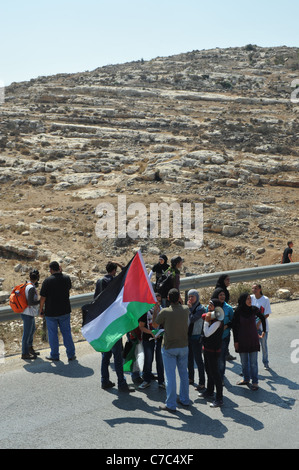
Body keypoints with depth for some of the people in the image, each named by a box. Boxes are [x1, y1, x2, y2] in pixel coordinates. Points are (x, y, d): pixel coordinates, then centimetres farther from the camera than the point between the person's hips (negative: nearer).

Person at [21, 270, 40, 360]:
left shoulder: (27, 285, 4)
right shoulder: (31, 288, -23)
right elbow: (30, 302, -25)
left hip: (30, 313, 10)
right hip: (28, 314, -10)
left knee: (32, 330, 23)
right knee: (27, 333, 1)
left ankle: (30, 348, 38)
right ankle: (24, 353, 12)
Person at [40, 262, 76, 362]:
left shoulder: (47, 281, -13)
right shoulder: (66, 278, -2)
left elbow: (43, 298, -12)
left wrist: (41, 310, 2)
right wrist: (61, 272, 10)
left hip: (51, 312, -3)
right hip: (65, 311, 3)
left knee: (52, 334, 9)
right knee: (67, 332, 11)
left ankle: (54, 355, 16)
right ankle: (71, 354, 12)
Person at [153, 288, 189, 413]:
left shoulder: (165, 312, -16)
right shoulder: (185, 309, -4)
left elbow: (154, 324, -1)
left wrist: (155, 308, 6)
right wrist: (177, 300, 22)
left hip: (169, 348, -4)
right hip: (183, 346, 4)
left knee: (170, 376, -1)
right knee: (184, 373, 17)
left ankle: (171, 405, 1)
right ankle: (184, 399, 27)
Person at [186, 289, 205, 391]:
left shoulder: (200, 308, -11)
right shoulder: (188, 307, 8)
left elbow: (192, 319, -22)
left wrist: (189, 308, -13)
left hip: (196, 337, -7)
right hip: (188, 336, 7)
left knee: (198, 359, -4)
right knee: (189, 358, 16)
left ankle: (201, 383, 1)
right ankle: (191, 378, 30)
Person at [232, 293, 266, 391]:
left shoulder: (254, 309, -5)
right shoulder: (238, 311, -8)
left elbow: (262, 318, 14)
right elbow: (234, 326, -4)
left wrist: (264, 331, 16)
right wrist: (235, 341, -4)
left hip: (253, 339, 0)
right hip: (242, 340, 0)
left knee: (253, 362, 0)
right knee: (244, 361, 10)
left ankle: (255, 382, 7)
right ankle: (246, 379, 25)